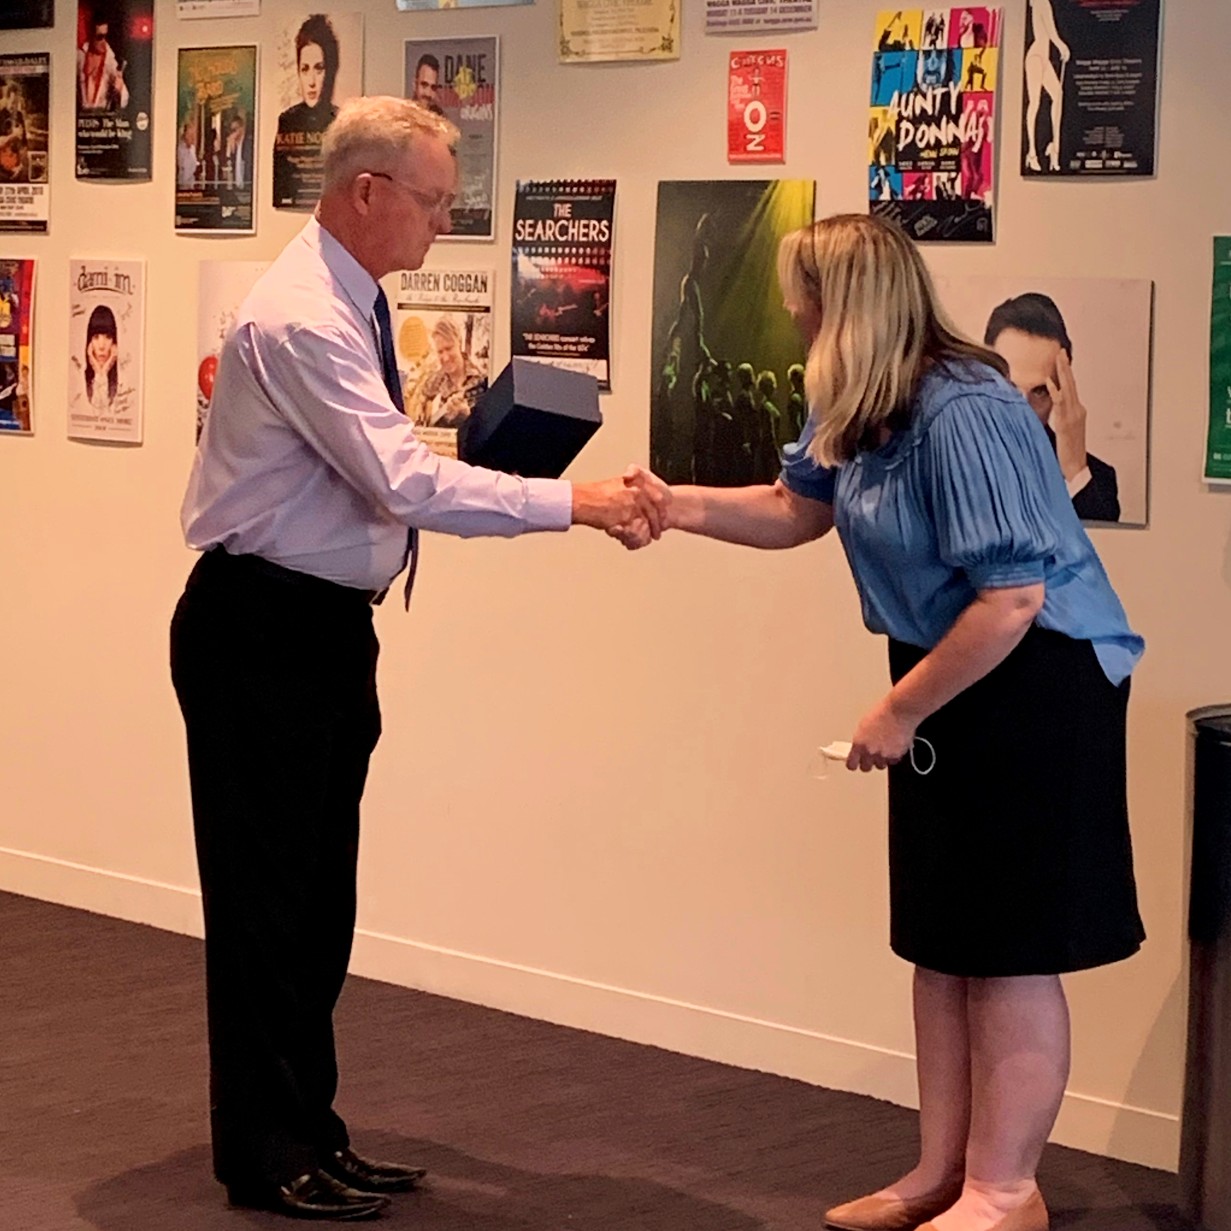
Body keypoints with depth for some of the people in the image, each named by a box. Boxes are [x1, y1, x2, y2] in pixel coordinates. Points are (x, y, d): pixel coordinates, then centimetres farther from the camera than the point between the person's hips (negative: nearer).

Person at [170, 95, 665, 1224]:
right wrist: (571, 501, -25)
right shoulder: (303, 318, -21)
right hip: (259, 632, -10)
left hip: (328, 625, 10)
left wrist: (446, 456, 0)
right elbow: (406, 485, -28)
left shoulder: (353, 303, 10)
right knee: (266, 893, -1)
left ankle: (309, 1132, 24)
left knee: (320, 893, 14)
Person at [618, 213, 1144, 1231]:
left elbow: (1010, 601, -27)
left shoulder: (962, 414, -26)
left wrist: (899, 711, -17)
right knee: (942, 943, 14)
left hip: (1038, 683, -10)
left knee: (1008, 951, -1)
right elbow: (797, 509, 21)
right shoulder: (862, 411, 5)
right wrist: (674, 507, 5)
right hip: (950, 683, 10)